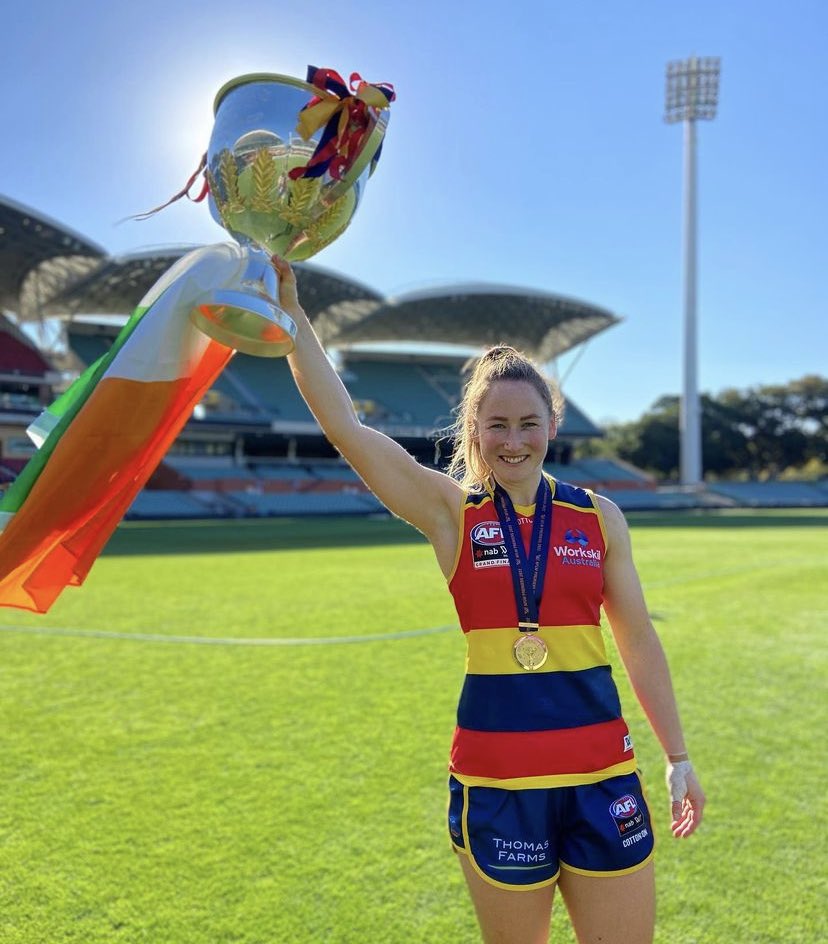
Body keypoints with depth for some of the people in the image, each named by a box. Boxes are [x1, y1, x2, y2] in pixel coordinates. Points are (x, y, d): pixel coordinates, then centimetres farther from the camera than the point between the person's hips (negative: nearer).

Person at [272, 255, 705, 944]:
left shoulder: (598, 516, 2)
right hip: (495, 776, -1)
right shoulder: (452, 511, -3)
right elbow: (342, 423, -10)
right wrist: (291, 310, -13)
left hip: (603, 770, 2)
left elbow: (639, 640, 9)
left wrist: (678, 756, 10)